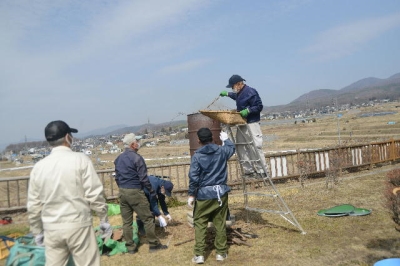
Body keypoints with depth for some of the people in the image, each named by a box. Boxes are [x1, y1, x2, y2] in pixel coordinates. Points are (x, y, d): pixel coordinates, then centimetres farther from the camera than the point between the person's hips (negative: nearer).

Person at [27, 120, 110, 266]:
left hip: (51, 228, 4)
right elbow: (94, 194, -11)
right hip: (78, 226, -4)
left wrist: (37, 231, 19)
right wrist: (104, 219, 1)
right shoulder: (80, 159, -10)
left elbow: (34, 204, 7)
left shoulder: (38, 166, 2)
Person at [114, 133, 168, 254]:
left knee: (126, 221, 12)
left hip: (122, 192, 8)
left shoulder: (118, 158, 9)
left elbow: (117, 177, 15)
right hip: (135, 192, -7)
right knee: (148, 219, 4)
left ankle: (130, 247, 19)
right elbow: (143, 178, -15)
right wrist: (152, 191, -6)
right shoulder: (136, 158, -14)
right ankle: (154, 244, 12)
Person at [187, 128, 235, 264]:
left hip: (204, 194, -3)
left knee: (200, 223, 8)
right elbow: (232, 148, 25)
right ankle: (221, 253, 21)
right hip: (221, 192, 3)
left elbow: (193, 177, -11)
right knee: (220, 223, 11)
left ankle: (199, 254, 8)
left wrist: (191, 194, -3)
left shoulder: (197, 155, -9)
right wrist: (225, 139, 43)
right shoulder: (222, 151, 2)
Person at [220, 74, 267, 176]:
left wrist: (248, 110, -25)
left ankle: (262, 171, -1)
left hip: (251, 124, -9)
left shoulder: (250, 92, -14)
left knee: (255, 147, -10)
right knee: (241, 148, 9)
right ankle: (248, 170, 17)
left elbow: (259, 106, -16)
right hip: (241, 124, 10)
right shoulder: (239, 93, 13)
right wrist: (227, 94, 35)